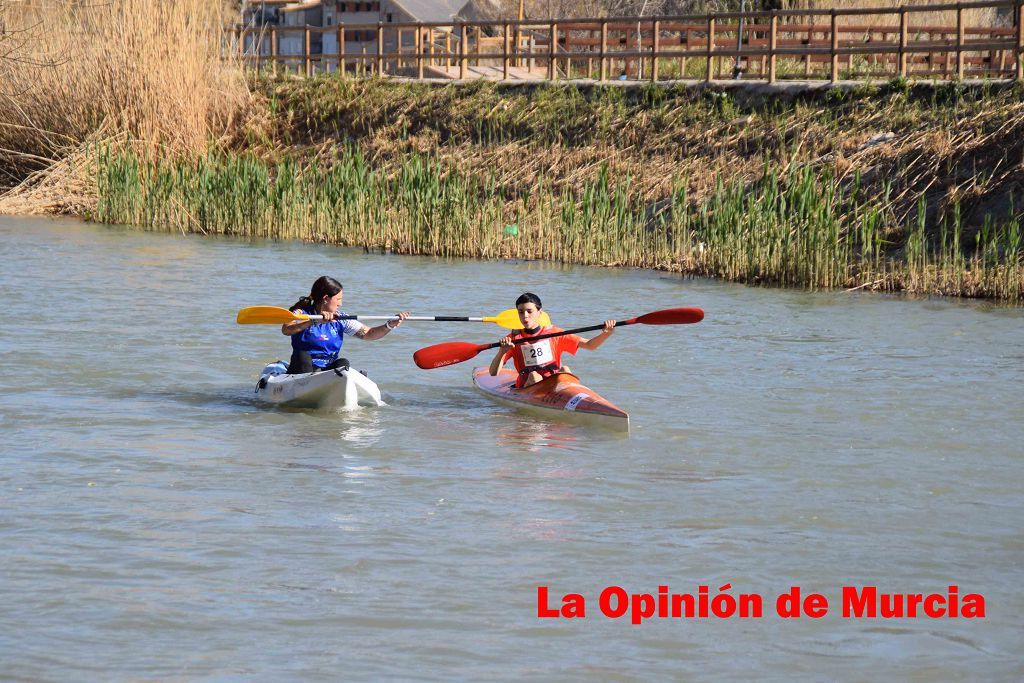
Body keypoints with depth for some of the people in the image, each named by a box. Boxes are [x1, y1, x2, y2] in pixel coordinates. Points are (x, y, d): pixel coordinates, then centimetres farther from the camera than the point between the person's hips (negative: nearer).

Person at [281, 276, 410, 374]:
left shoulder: (339, 319, 10)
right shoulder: (301, 313, -5)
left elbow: (368, 334, 9)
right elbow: (286, 330, -25)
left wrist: (390, 325, -8)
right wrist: (315, 322, -36)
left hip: (330, 369, 3)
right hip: (303, 369, -3)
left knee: (343, 363, -24)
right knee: (302, 355, -31)